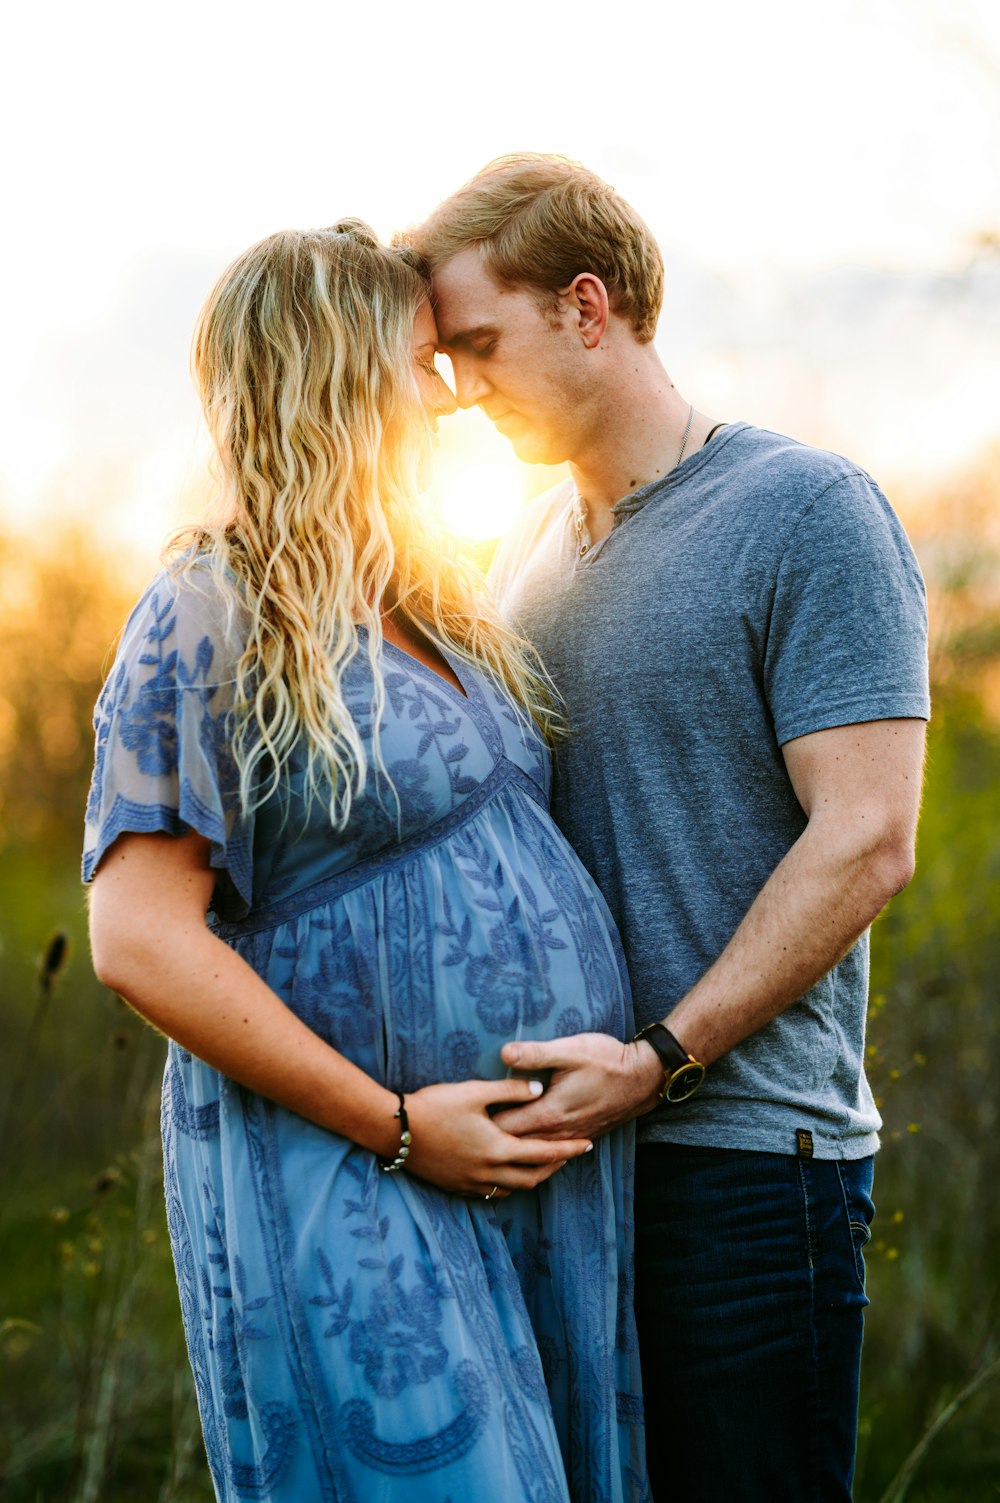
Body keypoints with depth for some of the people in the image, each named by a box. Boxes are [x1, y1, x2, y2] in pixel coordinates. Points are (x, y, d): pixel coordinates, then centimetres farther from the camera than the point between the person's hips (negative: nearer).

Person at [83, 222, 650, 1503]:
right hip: (348, 1193, -8)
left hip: (550, 1161, 8)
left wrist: (643, 1050, 11)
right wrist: (393, 1123, -16)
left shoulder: (430, 606, 14)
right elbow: (139, 940, -16)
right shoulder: (206, 623, -11)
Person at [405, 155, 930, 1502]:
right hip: (558, 1140, 7)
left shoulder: (809, 514, -7)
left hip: (748, 1151, -7)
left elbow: (866, 842, -14)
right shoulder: (532, 551, 16)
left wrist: (662, 1059, -19)